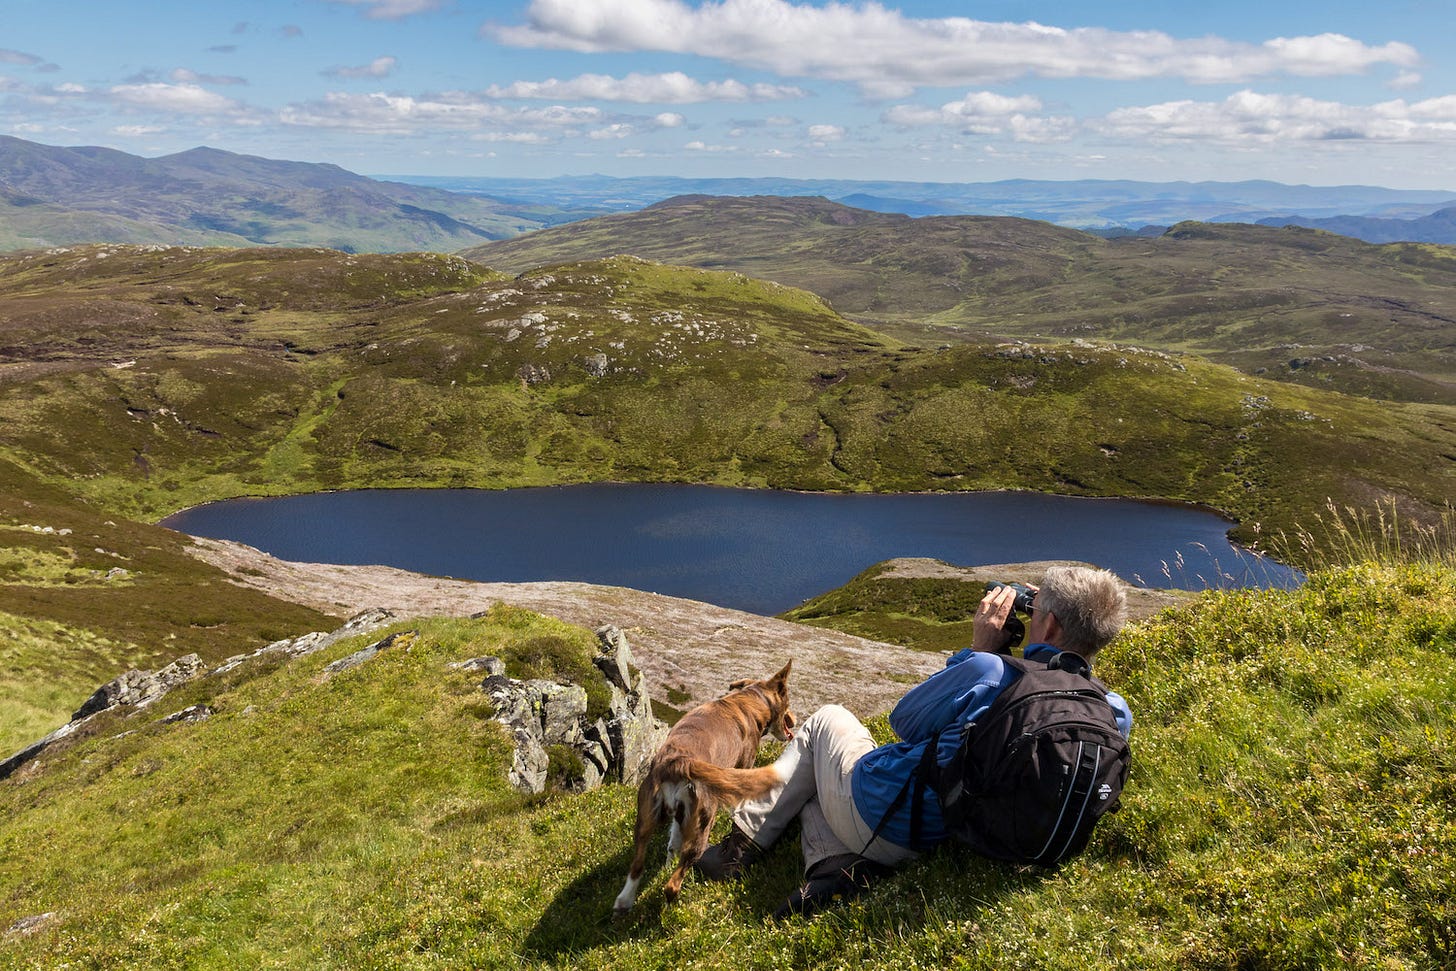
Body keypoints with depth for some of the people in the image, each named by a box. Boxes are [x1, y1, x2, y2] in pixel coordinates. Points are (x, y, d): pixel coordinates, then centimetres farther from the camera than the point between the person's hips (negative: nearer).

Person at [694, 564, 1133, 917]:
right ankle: (838, 868, -2)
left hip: (878, 815, -6)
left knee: (827, 720, 24)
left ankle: (743, 844, 19)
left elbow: (905, 721, -11)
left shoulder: (989, 672, -29)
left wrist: (977, 649, -8)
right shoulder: (1110, 711, -13)